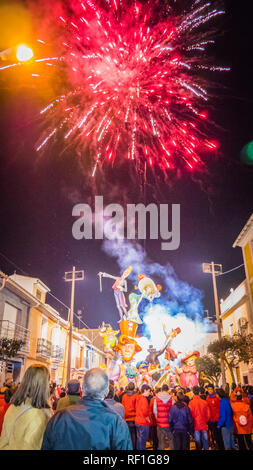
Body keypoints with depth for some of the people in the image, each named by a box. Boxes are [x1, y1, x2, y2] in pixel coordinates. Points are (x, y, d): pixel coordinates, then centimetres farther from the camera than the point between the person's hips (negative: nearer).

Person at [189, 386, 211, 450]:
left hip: (196, 425, -2)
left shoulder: (191, 403, -16)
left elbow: (191, 415, -10)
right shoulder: (204, 402, -7)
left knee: (198, 442, 8)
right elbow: (208, 415, 1)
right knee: (205, 441, 14)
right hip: (204, 425, 2)